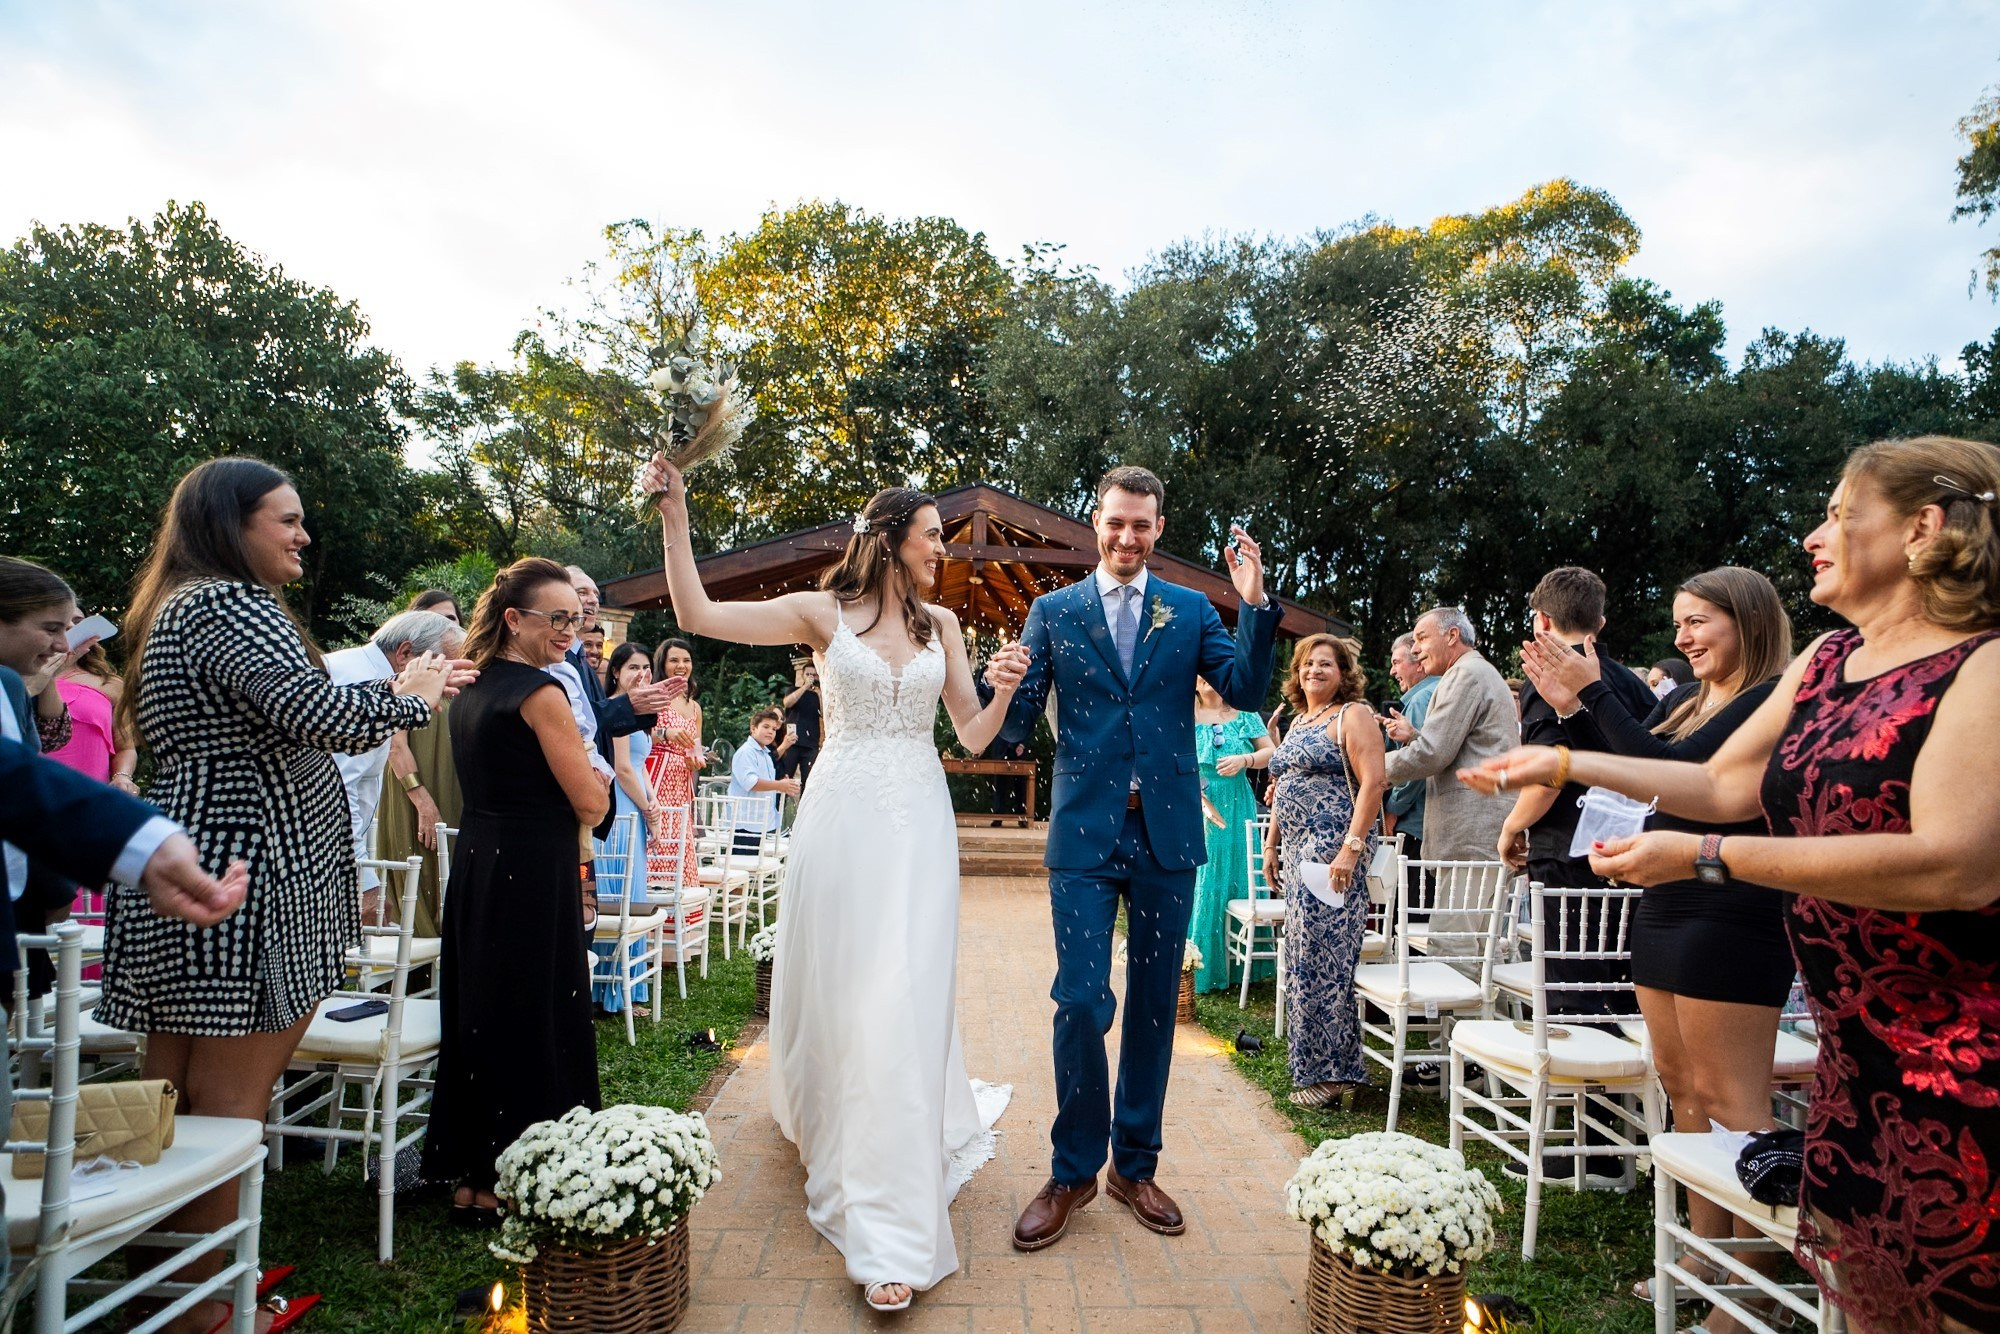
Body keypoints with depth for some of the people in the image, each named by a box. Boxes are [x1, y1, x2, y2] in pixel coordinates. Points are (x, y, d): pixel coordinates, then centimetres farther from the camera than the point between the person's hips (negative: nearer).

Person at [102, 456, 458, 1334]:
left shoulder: (179, 606, 20)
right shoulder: (229, 605, -14)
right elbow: (317, 715, -26)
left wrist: (387, 691, 19)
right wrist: (410, 697, -8)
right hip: (238, 878, -11)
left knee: (176, 1100, 16)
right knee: (229, 1103, -2)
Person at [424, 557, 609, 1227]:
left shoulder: (471, 689, 11)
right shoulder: (541, 693, -16)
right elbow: (591, 803, -15)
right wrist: (597, 776, 5)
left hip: (476, 865, 9)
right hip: (532, 876, -9)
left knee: (479, 1015, 17)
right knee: (532, 1020, 3)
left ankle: (467, 1177, 29)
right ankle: (502, 1189, 14)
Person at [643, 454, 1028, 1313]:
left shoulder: (941, 624, 9)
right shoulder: (823, 612, 1)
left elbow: (973, 736, 8)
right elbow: (699, 615, -5)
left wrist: (1004, 692, -12)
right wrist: (675, 516, -10)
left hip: (919, 824, 1)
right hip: (843, 817, -1)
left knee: (905, 1002, -4)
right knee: (834, 988, 10)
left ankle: (893, 1237, 4)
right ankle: (821, 1118, 46)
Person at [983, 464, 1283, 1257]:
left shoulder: (1191, 611, 8)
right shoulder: (1054, 611, 5)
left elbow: (1247, 693, -4)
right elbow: (1016, 726, 0)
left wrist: (1255, 604, -14)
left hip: (1166, 833, 2)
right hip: (1085, 833, -1)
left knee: (1154, 1004, 11)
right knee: (1081, 1001, -4)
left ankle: (1135, 1166, 29)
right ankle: (1073, 1171, 17)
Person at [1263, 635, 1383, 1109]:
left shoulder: (1353, 715, -5)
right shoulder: (1299, 720, 20)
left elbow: (1373, 783, -15)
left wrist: (1352, 848, -23)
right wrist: (1271, 845, 18)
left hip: (1333, 851, -9)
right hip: (1299, 851, 9)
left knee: (1323, 956, -8)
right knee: (1306, 957, 9)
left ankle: (1330, 1073, 2)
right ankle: (1318, 1066, 18)